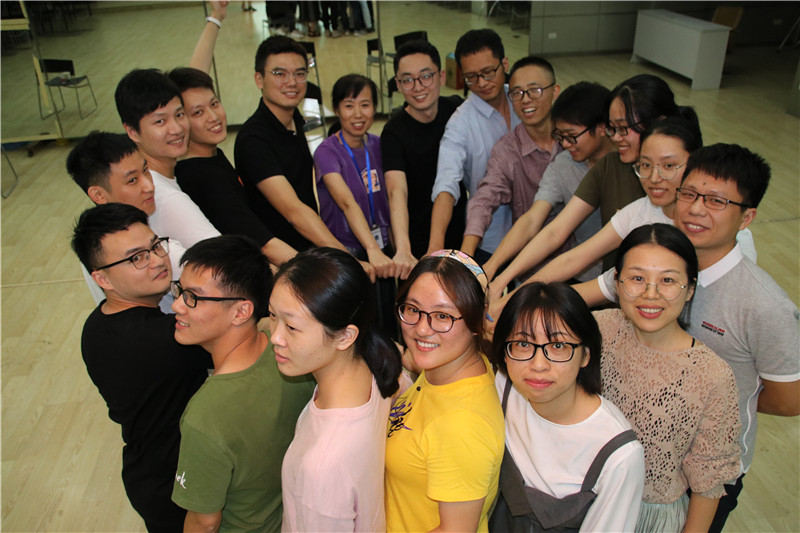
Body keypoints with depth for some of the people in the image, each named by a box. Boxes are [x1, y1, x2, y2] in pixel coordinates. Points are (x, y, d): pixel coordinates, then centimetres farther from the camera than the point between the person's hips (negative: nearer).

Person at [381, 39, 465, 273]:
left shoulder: (456, 108, -5)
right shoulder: (394, 132, -20)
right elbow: (397, 191, -34)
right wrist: (402, 250, -49)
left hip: (460, 233, 4)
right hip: (417, 245, -4)